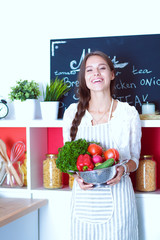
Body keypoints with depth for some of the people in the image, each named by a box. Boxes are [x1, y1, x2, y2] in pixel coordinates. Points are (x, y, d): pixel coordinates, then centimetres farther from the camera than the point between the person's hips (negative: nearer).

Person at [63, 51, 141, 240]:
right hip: (84, 196, 1)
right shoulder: (73, 113, 1)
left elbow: (134, 158, 7)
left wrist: (124, 168, -14)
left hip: (117, 197, -1)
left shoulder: (129, 113, -3)